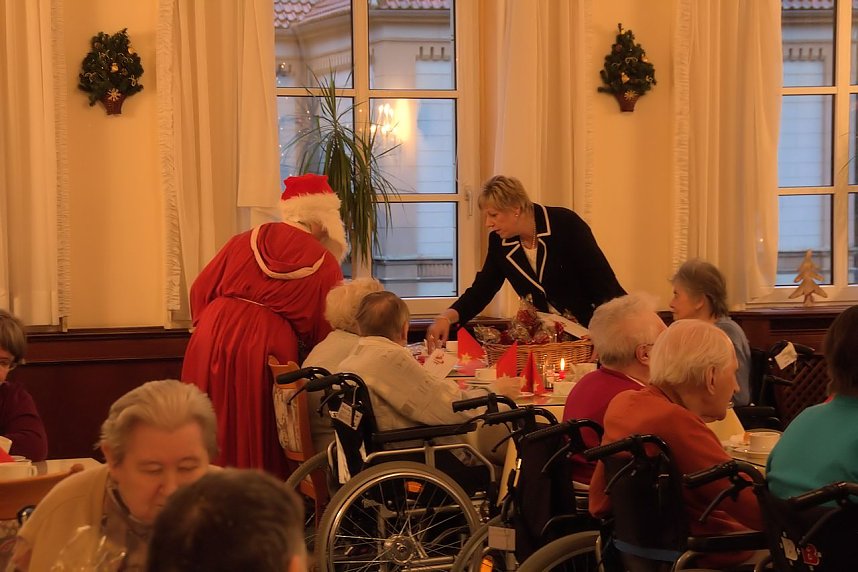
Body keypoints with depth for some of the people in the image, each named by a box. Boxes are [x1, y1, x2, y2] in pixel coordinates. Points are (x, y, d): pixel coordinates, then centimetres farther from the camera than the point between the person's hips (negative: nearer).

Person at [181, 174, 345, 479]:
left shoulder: (245, 240, 10)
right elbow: (325, 330, 4)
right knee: (259, 439, 8)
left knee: (214, 438, 13)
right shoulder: (325, 264, 2)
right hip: (268, 348, -3)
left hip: (211, 339, 3)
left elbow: (201, 290, 11)